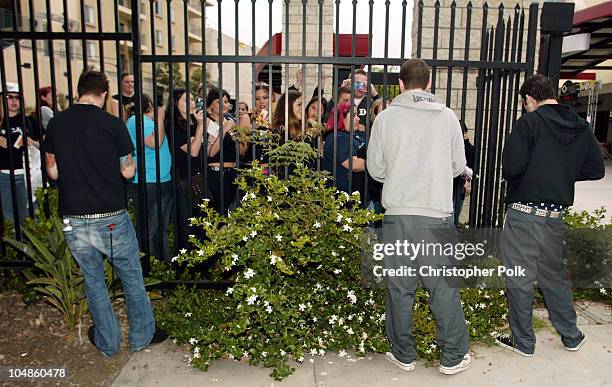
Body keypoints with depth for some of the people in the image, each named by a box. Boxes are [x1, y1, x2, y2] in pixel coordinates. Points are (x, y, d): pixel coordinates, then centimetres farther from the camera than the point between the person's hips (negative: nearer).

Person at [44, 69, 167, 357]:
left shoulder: (56, 123, 3)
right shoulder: (112, 124, -8)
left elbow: (53, 172, 9)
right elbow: (128, 171, -2)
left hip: (73, 220, 4)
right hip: (111, 218, -3)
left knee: (93, 281, 17)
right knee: (132, 277, 14)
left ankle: (107, 342, 30)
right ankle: (142, 336, 26)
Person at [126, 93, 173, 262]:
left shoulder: (148, 121, 18)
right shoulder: (137, 120, -11)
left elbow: (162, 145, 22)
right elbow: (155, 143, -24)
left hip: (163, 182, 10)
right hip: (148, 184, -10)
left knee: (161, 229, 18)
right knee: (148, 230, -4)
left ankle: (165, 262, 29)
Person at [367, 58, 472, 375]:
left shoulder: (386, 117, 1)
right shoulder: (448, 116, 2)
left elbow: (375, 169, 5)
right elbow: (458, 166, 10)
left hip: (397, 214, 0)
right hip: (437, 215, 0)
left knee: (399, 289, 11)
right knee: (444, 288, 11)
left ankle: (403, 355, 25)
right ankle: (453, 357, 24)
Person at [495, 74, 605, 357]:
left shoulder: (529, 121, -12)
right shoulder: (581, 128, 6)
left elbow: (512, 166, -20)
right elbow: (596, 170, 9)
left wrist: (509, 175, 2)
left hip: (523, 214, -6)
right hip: (555, 216, 6)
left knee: (520, 280, 6)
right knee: (555, 275, 22)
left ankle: (523, 341, 19)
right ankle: (571, 336, 35)